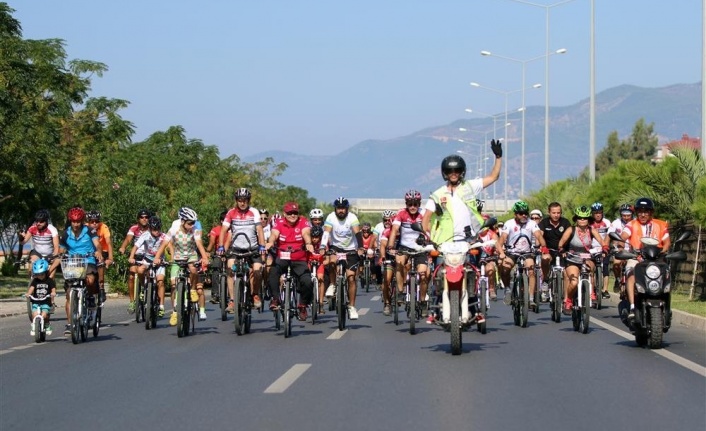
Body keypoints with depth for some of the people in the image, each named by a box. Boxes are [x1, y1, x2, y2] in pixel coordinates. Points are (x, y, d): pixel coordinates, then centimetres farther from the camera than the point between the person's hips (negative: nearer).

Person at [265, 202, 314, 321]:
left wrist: (308, 244, -43)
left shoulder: (303, 222, -2)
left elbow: (306, 233, -20)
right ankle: (275, 299, -20)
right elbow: (274, 234, -18)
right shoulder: (279, 223, 0)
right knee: (273, 272, -32)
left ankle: (303, 305, 9)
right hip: (282, 258, 0)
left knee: (307, 282, -17)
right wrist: (270, 242, -43)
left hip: (299, 260, 0)